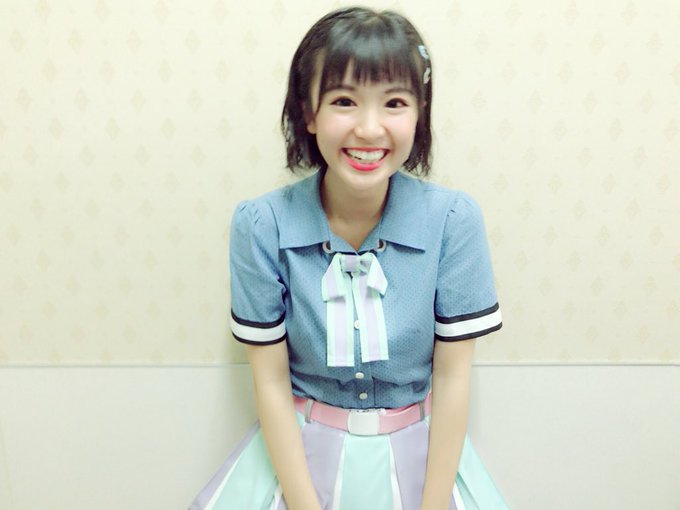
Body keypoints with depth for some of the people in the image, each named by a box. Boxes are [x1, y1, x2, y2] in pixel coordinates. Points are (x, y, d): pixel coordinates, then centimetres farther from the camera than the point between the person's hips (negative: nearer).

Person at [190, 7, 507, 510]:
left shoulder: (453, 219, -15)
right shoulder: (262, 226, -16)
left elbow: (452, 376, -9)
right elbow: (271, 380, -10)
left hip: (419, 445, 1)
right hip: (299, 444, 0)